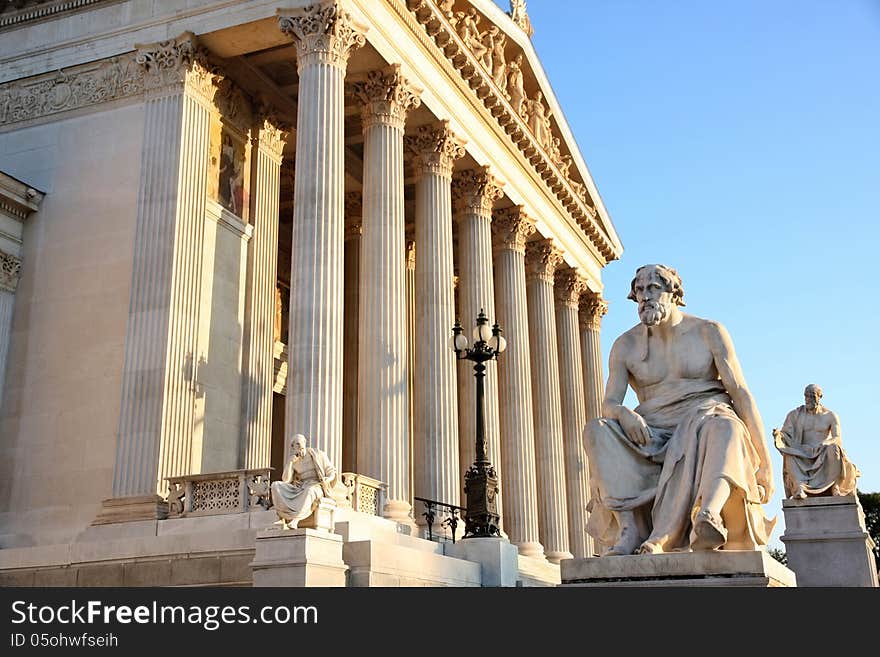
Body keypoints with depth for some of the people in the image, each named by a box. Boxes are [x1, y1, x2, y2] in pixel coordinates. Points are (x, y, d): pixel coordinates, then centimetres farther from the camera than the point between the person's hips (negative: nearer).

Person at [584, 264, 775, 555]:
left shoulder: (709, 332, 3)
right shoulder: (626, 345, 9)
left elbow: (741, 392, -2)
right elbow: (609, 404, 1)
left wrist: (764, 460, -10)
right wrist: (625, 415, -27)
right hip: (654, 435, 2)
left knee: (722, 425, -38)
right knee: (598, 431, -25)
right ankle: (629, 529, -39)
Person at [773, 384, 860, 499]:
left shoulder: (830, 416, 5)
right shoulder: (795, 415, 7)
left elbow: (837, 438, -6)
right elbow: (786, 436, 2)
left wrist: (823, 444, -28)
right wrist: (779, 435, -23)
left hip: (824, 455, -1)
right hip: (803, 456, 1)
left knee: (833, 448, -35)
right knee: (789, 453, -33)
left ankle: (835, 486, -31)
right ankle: (800, 487, -51)